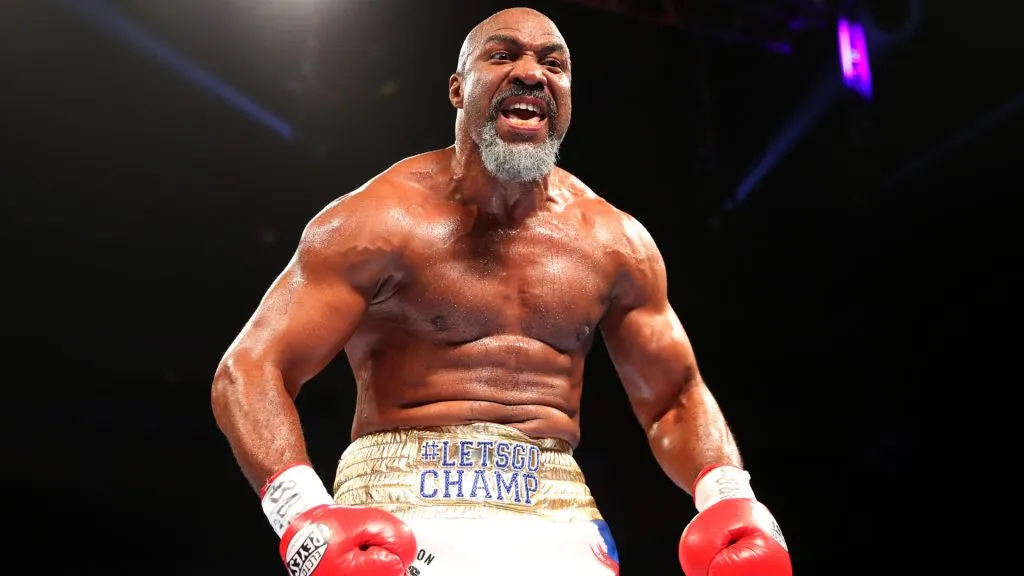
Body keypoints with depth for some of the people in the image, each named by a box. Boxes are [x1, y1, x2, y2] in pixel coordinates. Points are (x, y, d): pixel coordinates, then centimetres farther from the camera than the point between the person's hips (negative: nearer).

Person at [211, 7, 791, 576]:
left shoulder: (615, 242, 7)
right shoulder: (381, 219, -5)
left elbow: (675, 398, 14)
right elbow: (251, 371, -9)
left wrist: (728, 498, -7)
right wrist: (304, 516, -27)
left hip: (559, 515, 4)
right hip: (407, 504, -3)